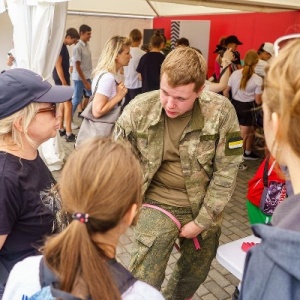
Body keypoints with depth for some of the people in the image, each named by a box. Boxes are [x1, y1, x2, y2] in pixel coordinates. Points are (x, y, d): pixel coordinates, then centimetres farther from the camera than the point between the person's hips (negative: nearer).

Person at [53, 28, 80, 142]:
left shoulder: (63, 46, 14)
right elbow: (58, 65, -22)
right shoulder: (61, 46, -16)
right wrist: (64, 83, -24)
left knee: (63, 103, 14)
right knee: (68, 105, -11)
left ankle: (61, 129, 23)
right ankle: (69, 134, -10)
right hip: (61, 78, -10)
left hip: (63, 77, 10)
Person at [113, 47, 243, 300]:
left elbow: (226, 171, -11)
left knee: (196, 272, 22)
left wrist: (202, 220, -10)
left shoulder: (221, 112, -18)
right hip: (158, 203, -1)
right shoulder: (137, 110, -17)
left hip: (204, 205, 2)